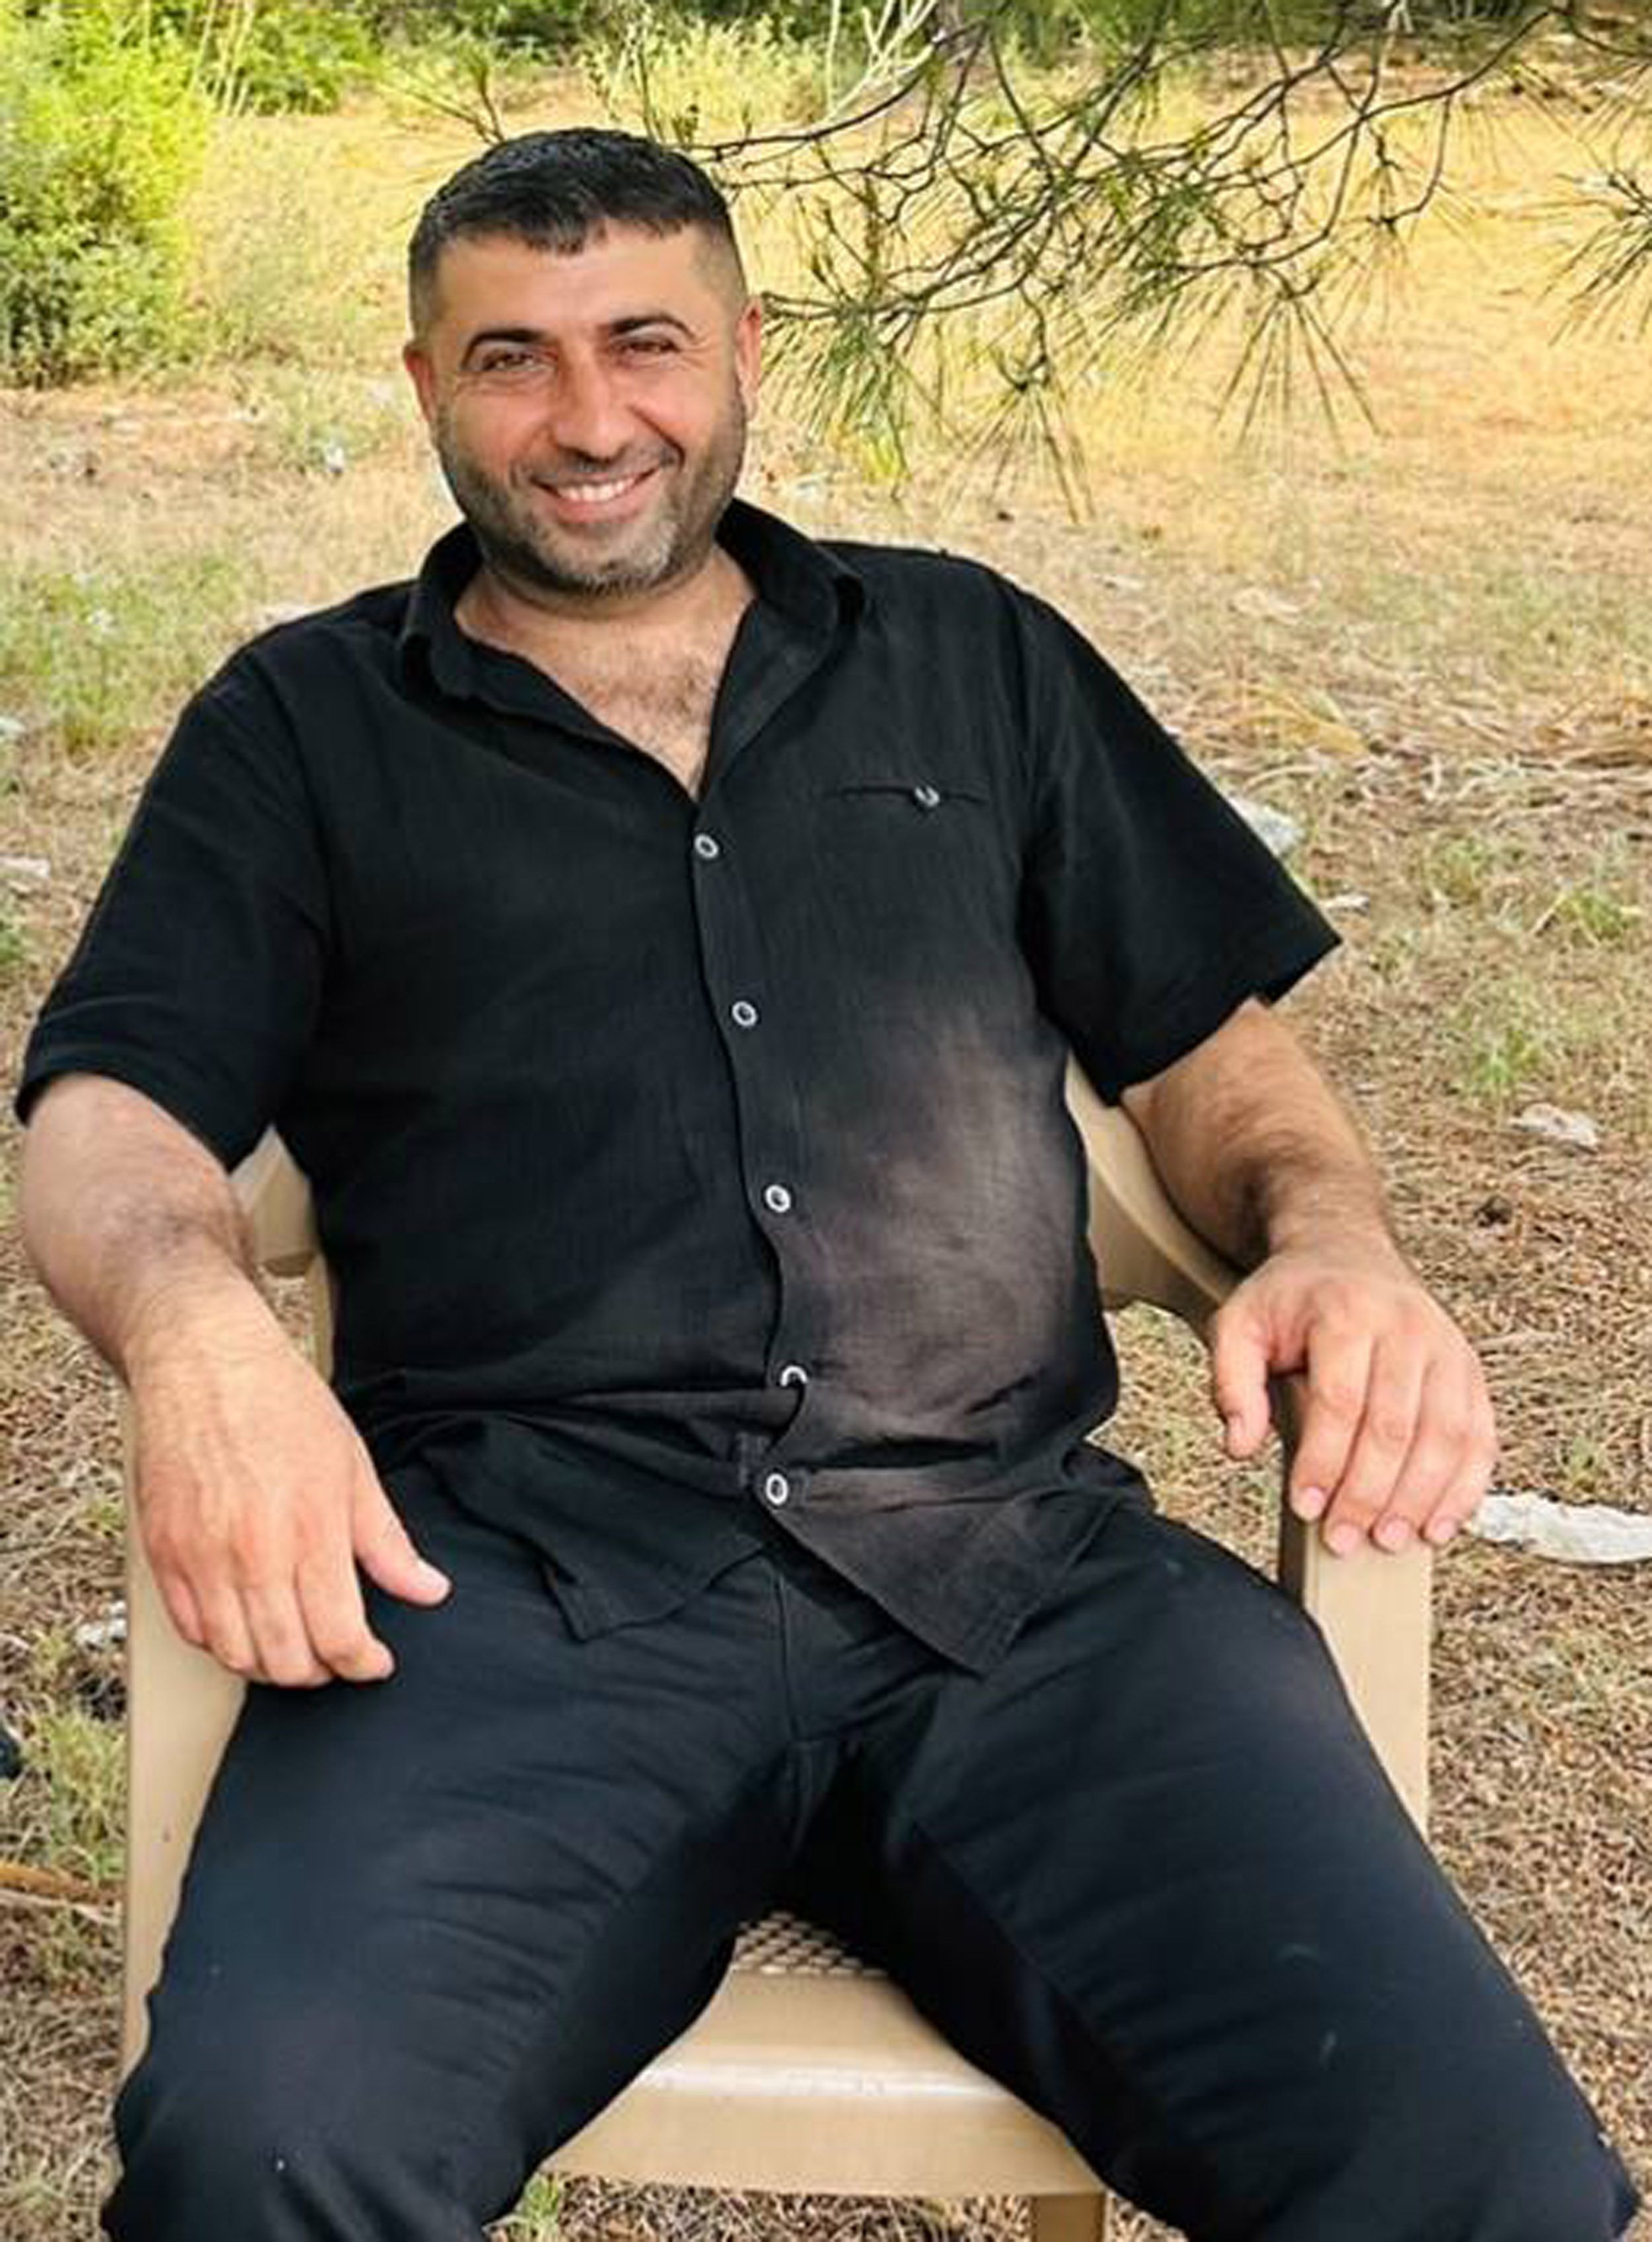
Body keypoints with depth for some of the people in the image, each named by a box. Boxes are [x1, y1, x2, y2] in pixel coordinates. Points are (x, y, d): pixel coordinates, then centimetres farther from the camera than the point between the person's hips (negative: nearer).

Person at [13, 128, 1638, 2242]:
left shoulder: (976, 660, 24)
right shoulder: (304, 727, 18)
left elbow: (1210, 1041, 24)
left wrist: (1333, 1240, 0)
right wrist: (196, 1328, -17)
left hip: (1015, 1570, 2)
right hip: (515, 1572, -1)